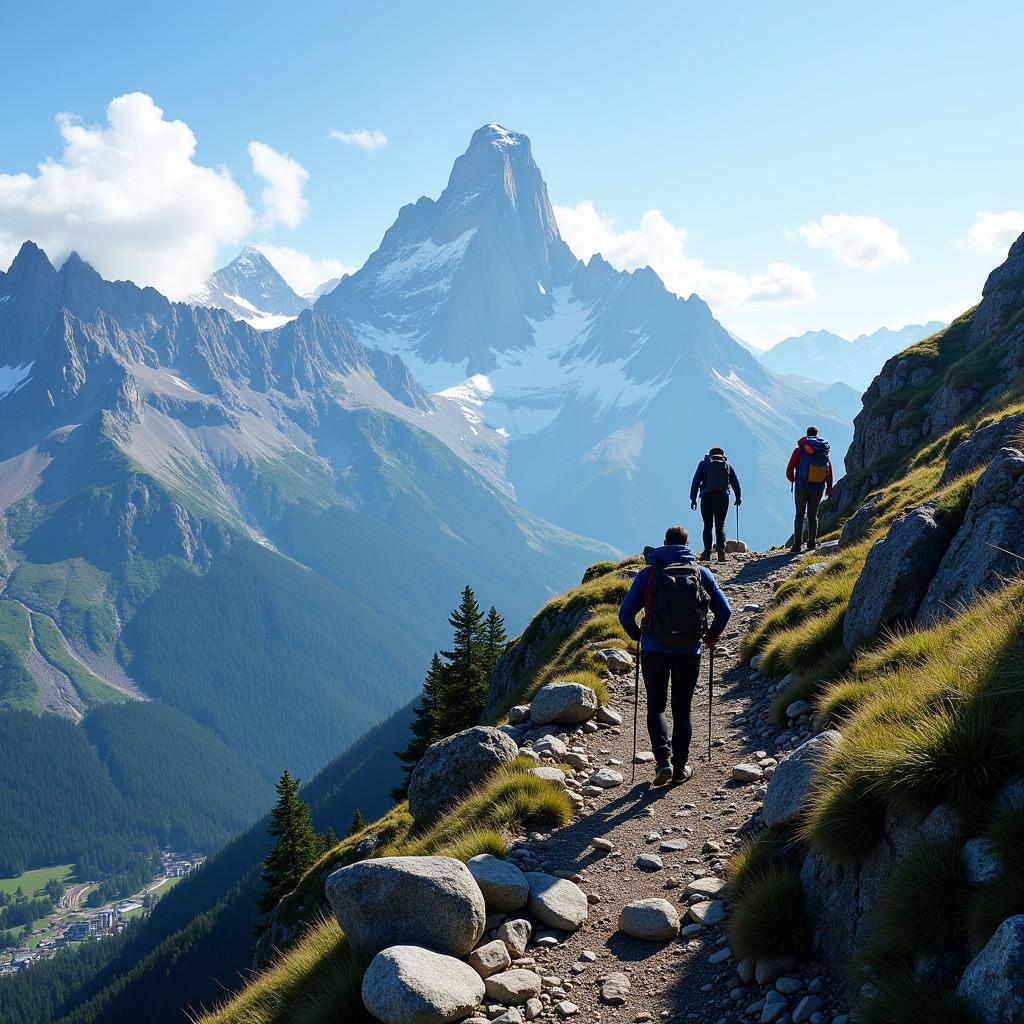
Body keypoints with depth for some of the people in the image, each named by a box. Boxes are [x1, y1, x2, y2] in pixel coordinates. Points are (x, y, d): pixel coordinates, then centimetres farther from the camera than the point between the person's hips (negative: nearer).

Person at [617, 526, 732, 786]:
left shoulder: (648, 572, 0)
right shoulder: (701, 571, 3)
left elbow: (625, 613, -2)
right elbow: (724, 609, 1)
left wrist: (637, 635, 16)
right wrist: (713, 635, 18)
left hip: (654, 651, -1)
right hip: (690, 651, 1)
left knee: (656, 706, 12)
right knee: (682, 708, 13)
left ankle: (663, 758, -7)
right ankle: (680, 767, 15)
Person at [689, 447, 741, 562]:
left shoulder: (704, 463, 9)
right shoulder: (727, 464, 13)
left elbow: (696, 481, 4)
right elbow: (735, 482, 13)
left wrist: (693, 499, 5)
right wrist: (738, 497, 23)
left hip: (707, 498, -1)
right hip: (723, 498, 1)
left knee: (707, 526, 4)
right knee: (720, 526, 8)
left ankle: (707, 552, -4)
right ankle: (721, 552, -6)